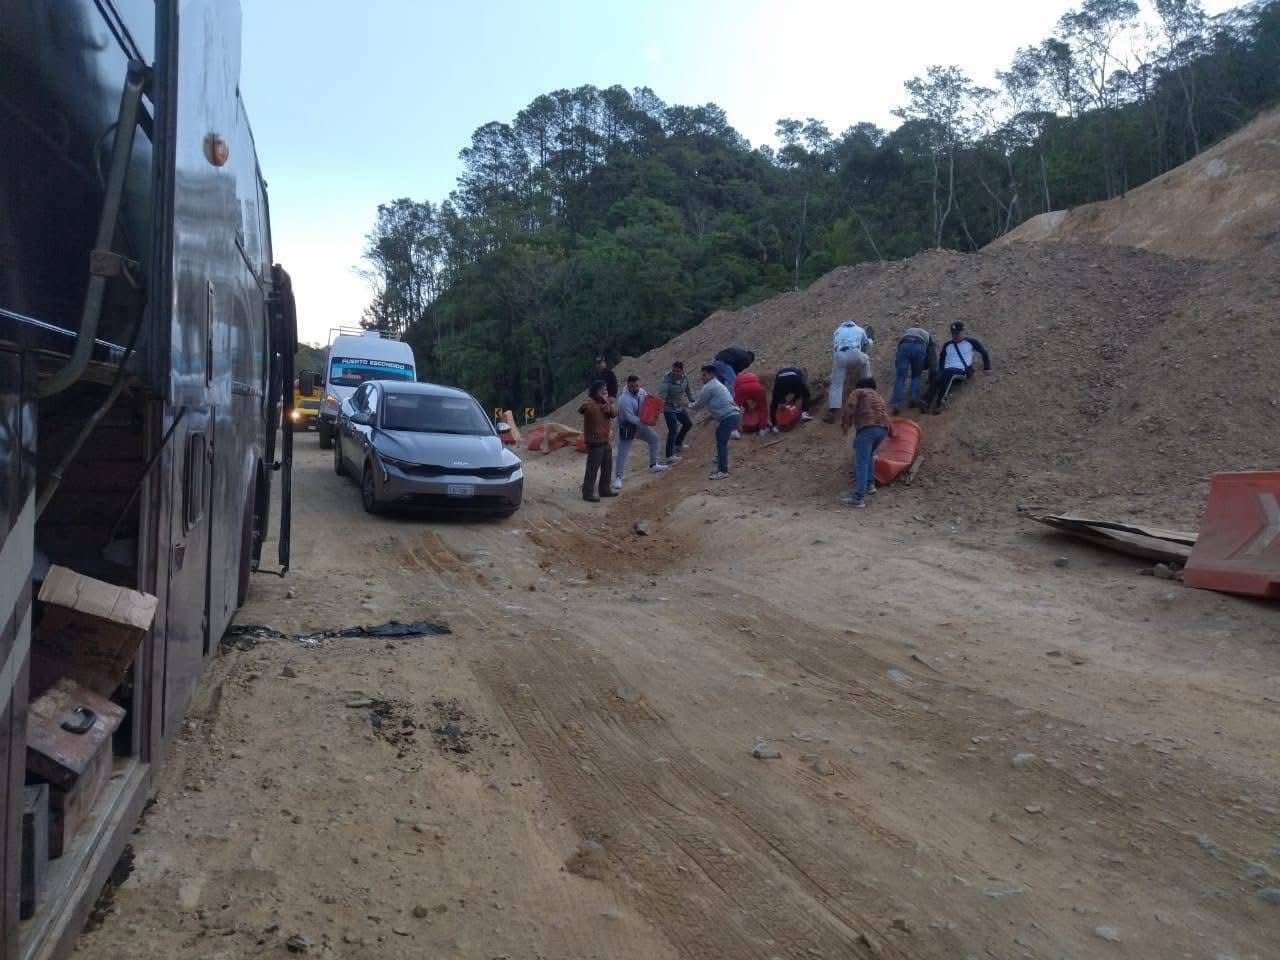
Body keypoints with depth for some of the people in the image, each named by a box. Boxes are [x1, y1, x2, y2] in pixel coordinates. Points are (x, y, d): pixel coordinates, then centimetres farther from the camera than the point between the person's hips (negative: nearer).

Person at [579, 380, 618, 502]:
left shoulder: (608, 402, 9)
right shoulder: (590, 403, -18)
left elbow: (614, 414, 0)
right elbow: (580, 410, -37)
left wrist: (607, 403, -12)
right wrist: (584, 406, -57)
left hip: (605, 441, 9)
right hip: (594, 442, -9)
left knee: (607, 467, 18)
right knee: (592, 469, -6)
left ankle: (605, 490, 31)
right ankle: (588, 493, 0)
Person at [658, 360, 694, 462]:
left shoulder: (684, 378, -8)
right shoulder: (667, 381, -29)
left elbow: (688, 390, 11)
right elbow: (661, 396, -40)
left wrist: (692, 401, 15)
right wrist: (659, 407, -56)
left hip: (679, 407, 8)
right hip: (669, 409, -8)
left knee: (688, 424, 24)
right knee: (673, 431, -15)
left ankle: (678, 444, 46)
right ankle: (669, 457, -11)